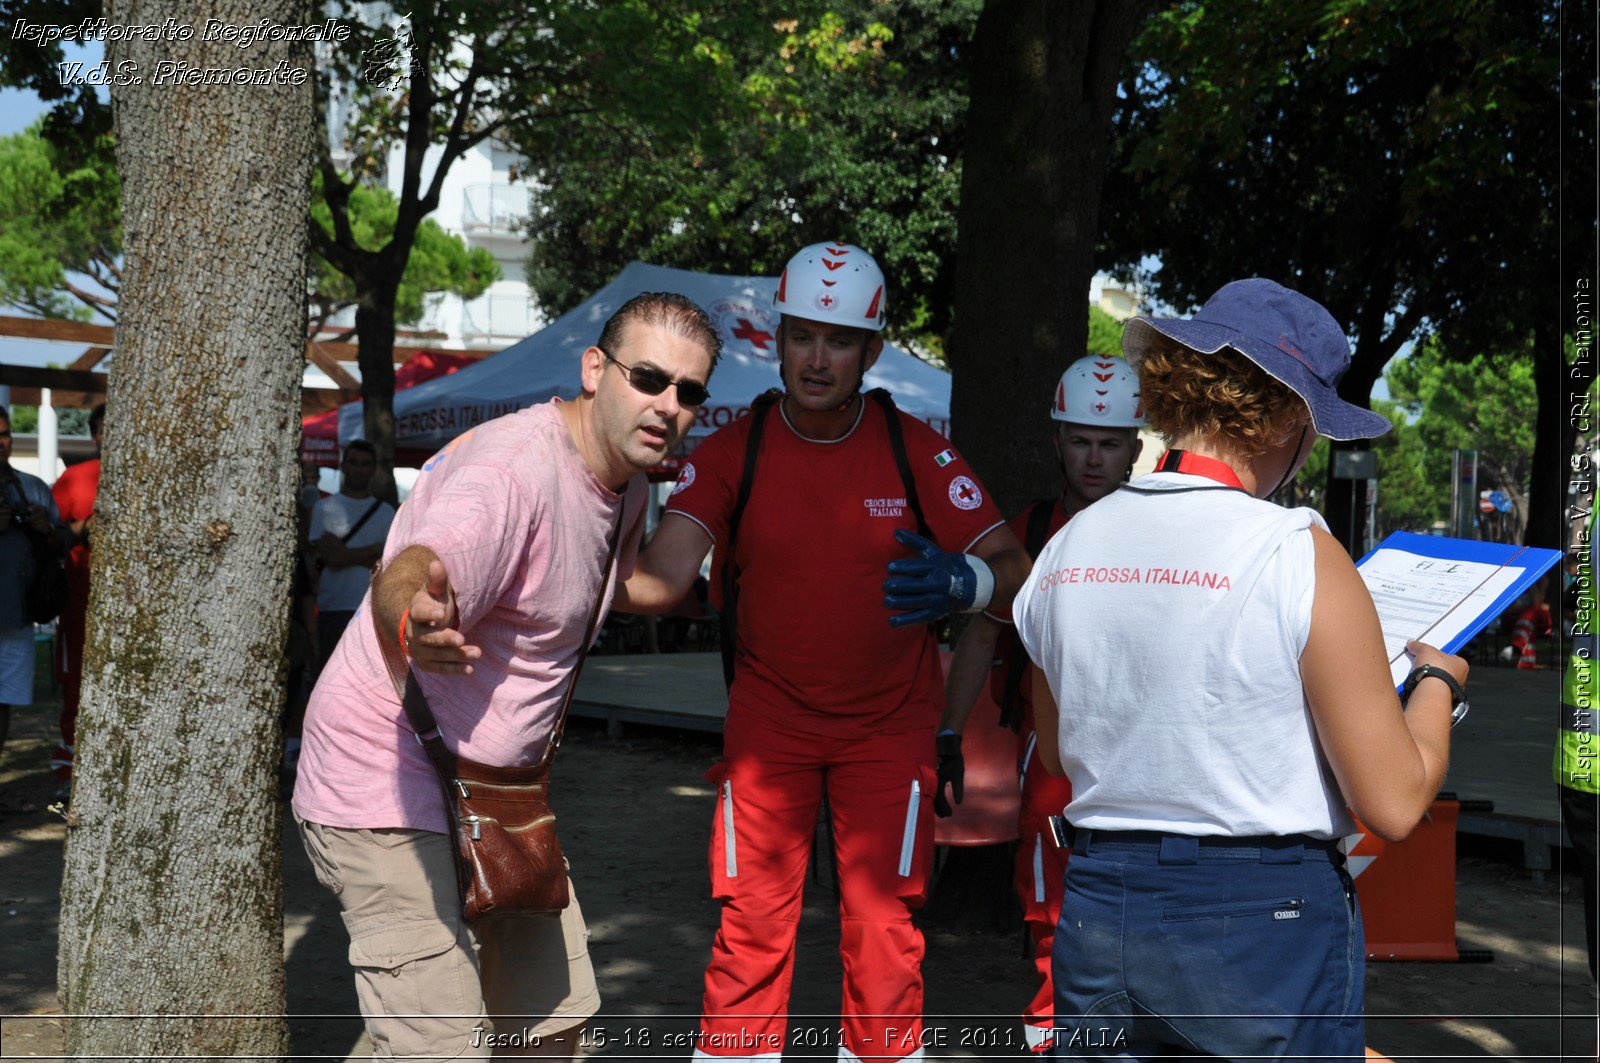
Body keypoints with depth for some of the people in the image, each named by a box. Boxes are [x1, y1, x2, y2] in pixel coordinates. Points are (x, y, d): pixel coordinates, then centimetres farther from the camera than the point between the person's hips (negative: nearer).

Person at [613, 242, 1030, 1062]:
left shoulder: (916, 450, -9)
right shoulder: (732, 451, -10)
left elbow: (1012, 568, -9)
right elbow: (665, 575, -22)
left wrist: (960, 583, -31)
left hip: (888, 724, 0)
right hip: (768, 717, 0)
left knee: (882, 926, 3)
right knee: (750, 924, 0)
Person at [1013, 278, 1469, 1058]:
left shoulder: (1065, 548, 1)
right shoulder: (1299, 554, -15)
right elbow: (1394, 805, -13)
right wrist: (1436, 682, 4)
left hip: (1095, 914, 5)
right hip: (1264, 915, -5)